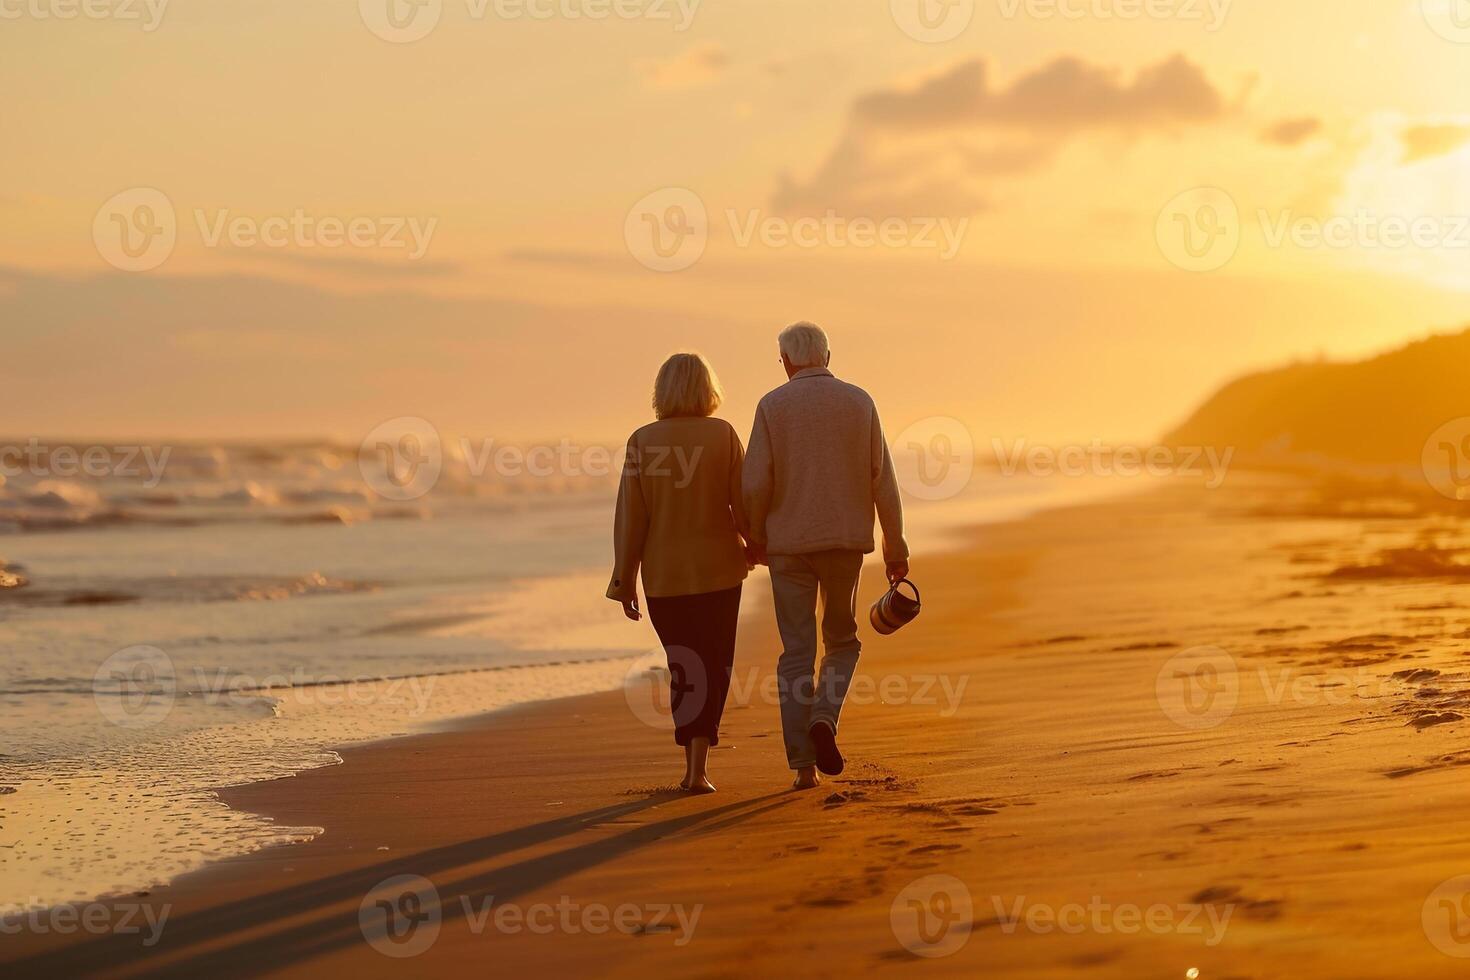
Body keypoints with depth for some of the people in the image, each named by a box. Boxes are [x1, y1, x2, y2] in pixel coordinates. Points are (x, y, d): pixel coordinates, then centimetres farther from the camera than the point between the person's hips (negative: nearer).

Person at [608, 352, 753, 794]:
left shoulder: (643, 441, -5)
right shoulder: (724, 435, -6)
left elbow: (631, 516, -4)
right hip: (718, 569, -1)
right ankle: (698, 767, -8)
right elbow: (744, 503, -3)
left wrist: (625, 580, 3)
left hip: (663, 575, 1)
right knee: (713, 667, 5)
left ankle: (693, 763, 17)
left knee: (682, 668, 16)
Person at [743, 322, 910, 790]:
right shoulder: (859, 401, 1)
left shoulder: (772, 406, -3)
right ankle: (823, 719, -9)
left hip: (789, 544, -1)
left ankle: (804, 765, 2)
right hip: (846, 540, 1)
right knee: (842, 642, 18)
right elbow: (882, 479, -1)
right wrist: (895, 545, 5)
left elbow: (755, 483, -9)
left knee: (797, 654, 5)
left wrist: (756, 537, 8)